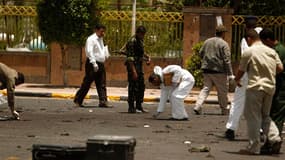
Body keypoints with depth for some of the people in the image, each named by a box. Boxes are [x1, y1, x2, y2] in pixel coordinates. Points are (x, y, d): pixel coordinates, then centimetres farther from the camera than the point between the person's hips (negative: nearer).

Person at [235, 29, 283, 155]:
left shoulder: (249, 52, -8)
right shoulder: (271, 51, 8)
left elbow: (241, 70, -1)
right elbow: (280, 68, 5)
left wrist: (237, 80, 20)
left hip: (255, 87, -6)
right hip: (270, 87, 6)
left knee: (253, 117, 1)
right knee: (265, 115, 20)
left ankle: (254, 148, 2)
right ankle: (274, 137, 0)